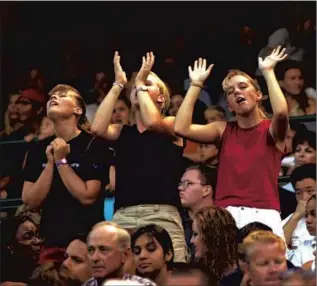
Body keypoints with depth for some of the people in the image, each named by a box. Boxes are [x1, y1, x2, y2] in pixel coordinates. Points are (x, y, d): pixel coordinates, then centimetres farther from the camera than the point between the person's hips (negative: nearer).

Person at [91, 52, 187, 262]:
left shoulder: (171, 125, 12)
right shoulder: (123, 132, 21)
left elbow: (151, 122, -10)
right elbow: (98, 127, 1)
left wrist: (140, 83, 5)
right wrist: (118, 85, 8)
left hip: (162, 216, -3)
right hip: (123, 217, 3)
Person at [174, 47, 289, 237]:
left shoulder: (271, 130, 8)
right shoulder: (224, 130, 17)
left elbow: (281, 112, -17)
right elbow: (181, 128, 4)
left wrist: (268, 72, -6)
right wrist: (196, 85, 9)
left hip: (263, 215, -2)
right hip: (226, 214, 2)